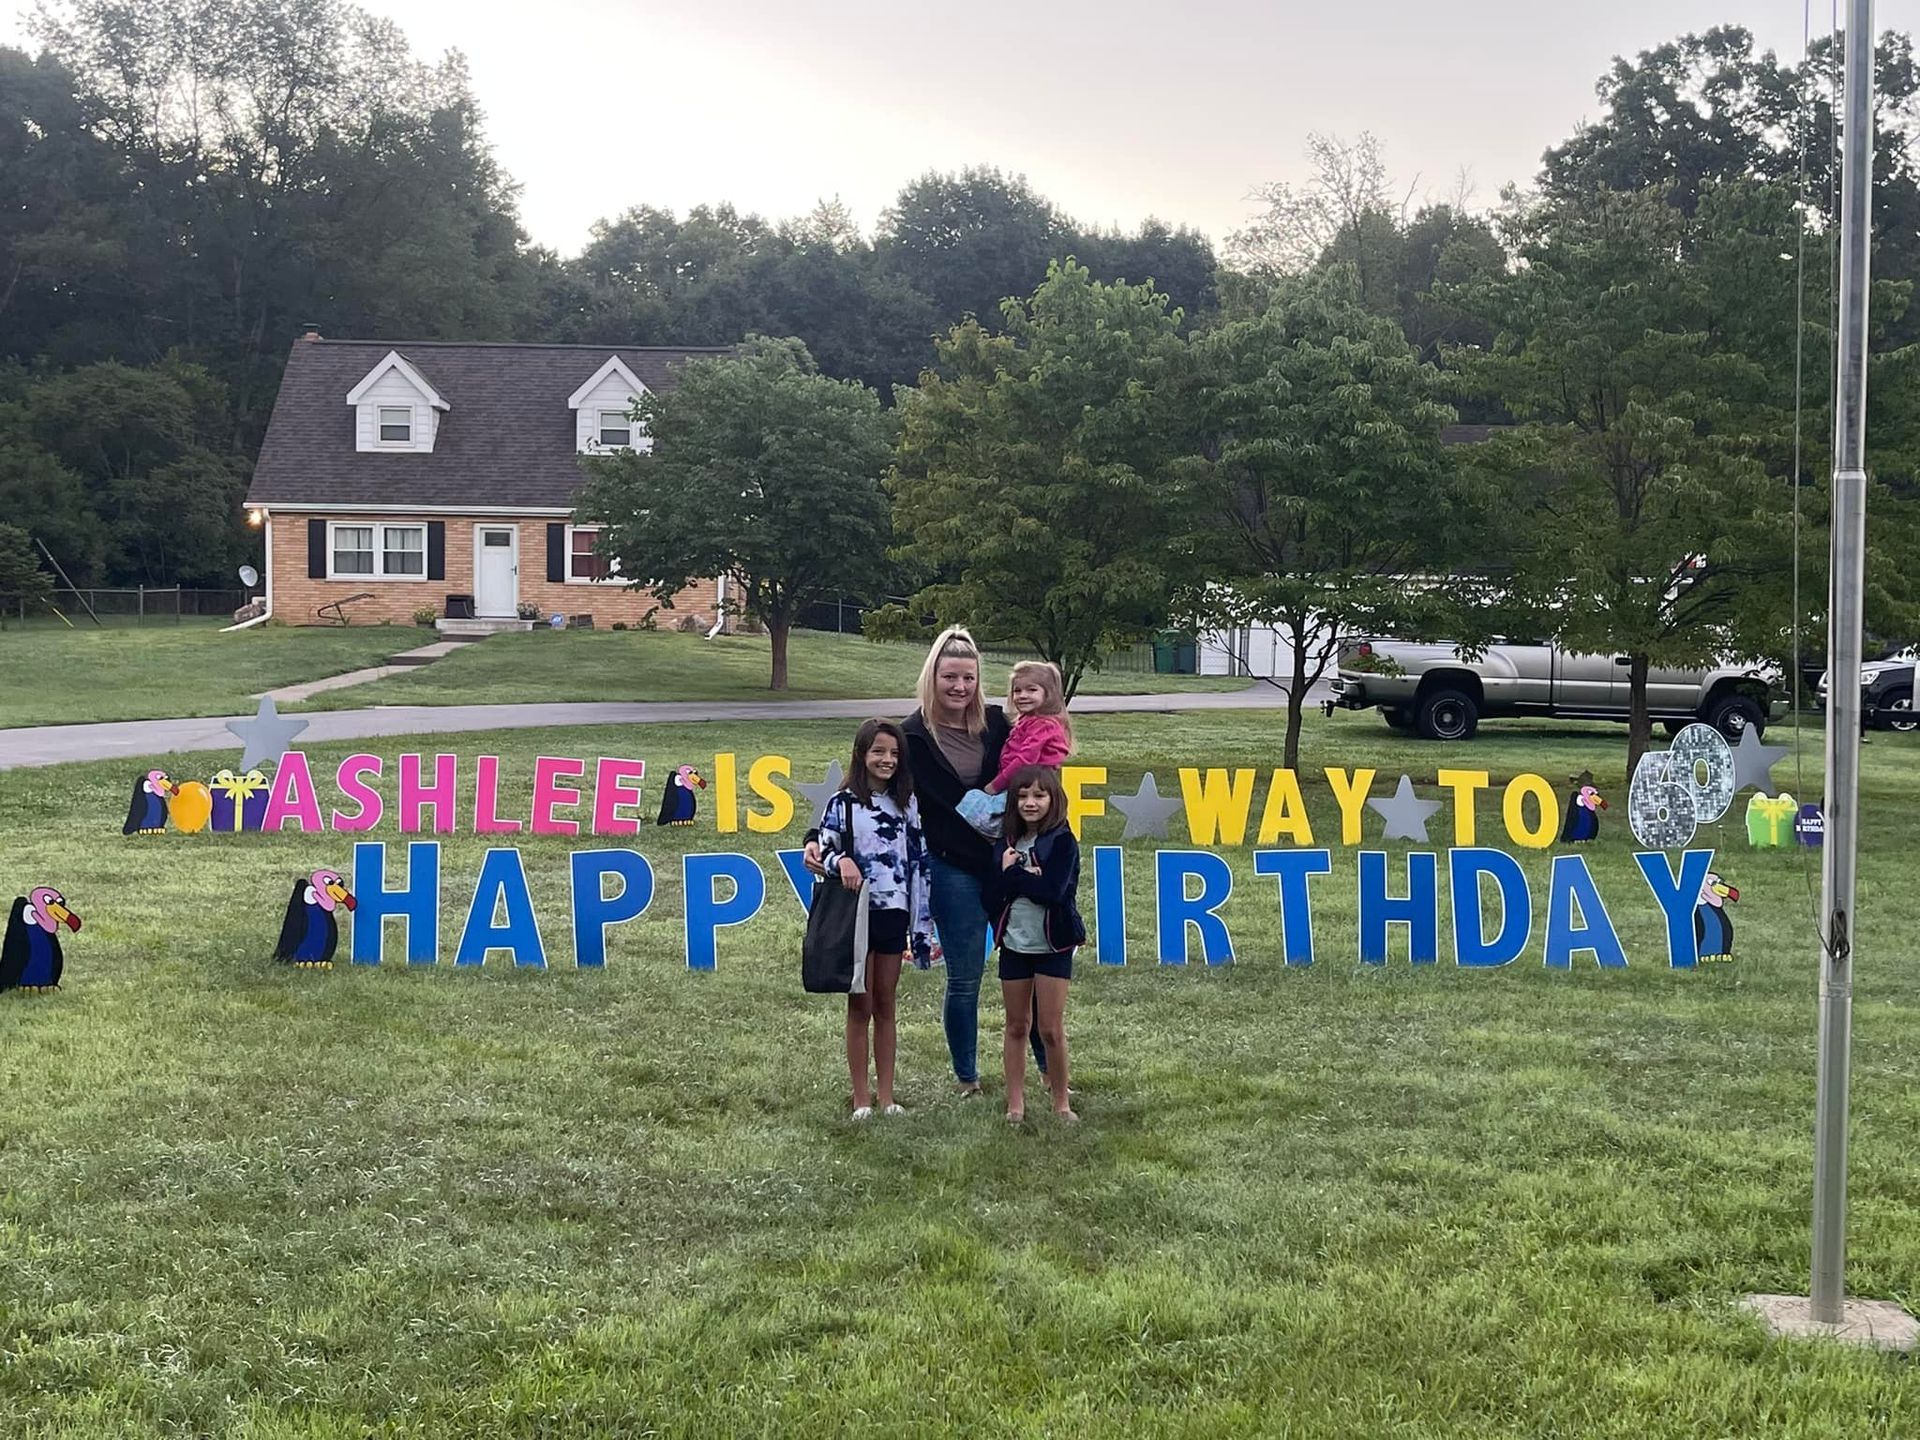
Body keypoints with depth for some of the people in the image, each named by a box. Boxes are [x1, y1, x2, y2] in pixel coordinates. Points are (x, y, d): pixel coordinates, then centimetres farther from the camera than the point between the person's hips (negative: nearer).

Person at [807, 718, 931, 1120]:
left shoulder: (907, 804, 7)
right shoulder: (842, 803, -3)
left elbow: (920, 861, 8)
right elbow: (822, 849, -4)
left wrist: (921, 922, 6)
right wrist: (841, 861, -28)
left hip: (894, 914, 3)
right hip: (856, 913, -3)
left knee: (886, 1006, 9)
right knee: (860, 1006, 4)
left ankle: (886, 1094, 15)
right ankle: (861, 1096, 10)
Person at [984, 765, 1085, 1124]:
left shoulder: (1062, 842, -7)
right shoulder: (1007, 843, 7)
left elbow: (1052, 891, -21)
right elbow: (991, 897, -2)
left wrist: (1012, 874, -10)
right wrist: (1025, 878, -18)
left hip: (1053, 945, -4)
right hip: (1014, 943, 4)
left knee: (1051, 1029, -2)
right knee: (1016, 1026, 9)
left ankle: (1061, 1102, 12)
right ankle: (1015, 1103, 16)